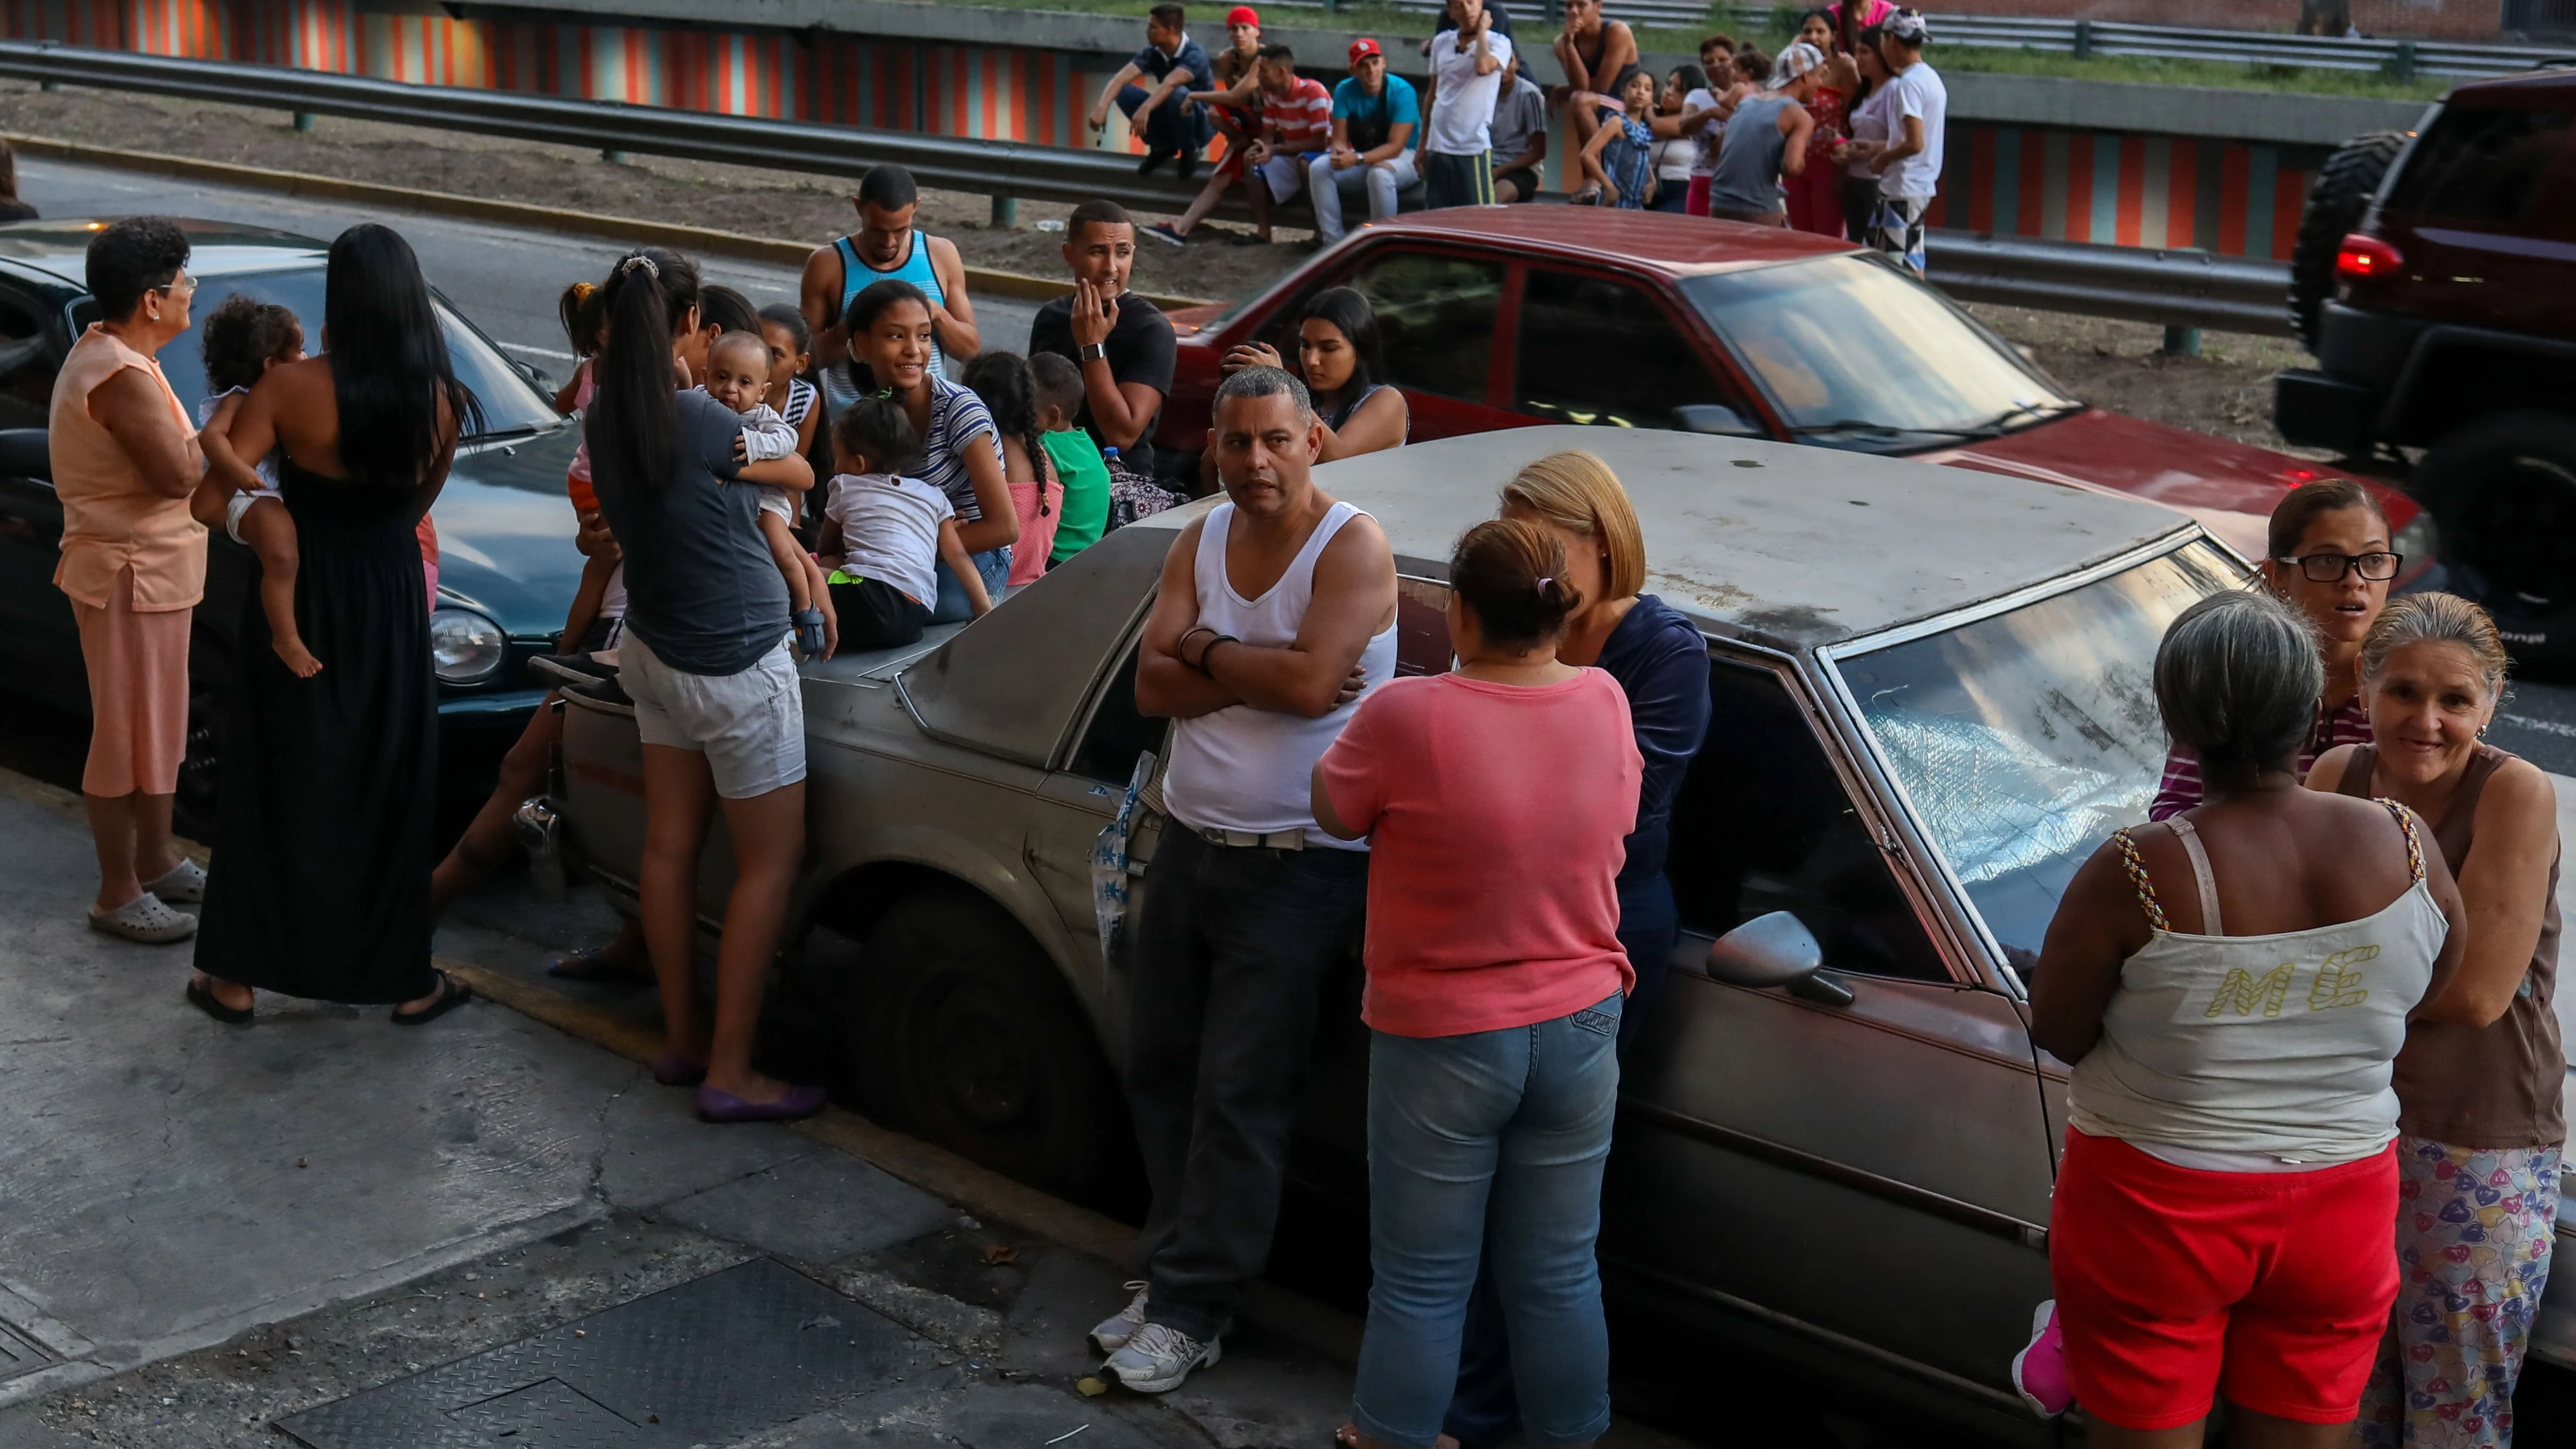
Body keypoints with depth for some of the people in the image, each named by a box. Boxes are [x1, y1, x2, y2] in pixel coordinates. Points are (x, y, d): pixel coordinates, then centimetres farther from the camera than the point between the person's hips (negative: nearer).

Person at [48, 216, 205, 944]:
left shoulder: (109, 351, 10)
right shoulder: (123, 377, -23)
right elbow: (179, 474, -25)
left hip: (151, 570, 11)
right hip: (129, 577, -11)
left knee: (160, 724, 20)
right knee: (127, 734, -1)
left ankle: (158, 861, 33)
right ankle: (118, 895, 9)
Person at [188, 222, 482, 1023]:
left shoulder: (291, 388, -15)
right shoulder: (440, 401, -7)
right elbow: (416, 504, 5)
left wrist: (223, 432, 3)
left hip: (300, 605, -2)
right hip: (392, 608, 2)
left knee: (274, 787, 12)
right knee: (391, 796, 13)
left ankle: (235, 976, 22)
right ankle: (409, 980, 20)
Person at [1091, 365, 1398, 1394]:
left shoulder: (1352, 547, -12)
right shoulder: (1201, 542, 7)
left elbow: (1310, 683, -25)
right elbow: (1154, 688, -3)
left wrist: (1207, 651, -11)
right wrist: (1259, 670, -16)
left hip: (1298, 869, -7)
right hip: (1191, 845, 7)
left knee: (1239, 1099, -3)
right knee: (1160, 1069, 12)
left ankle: (1191, 1310, 6)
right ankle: (1179, 1273, 25)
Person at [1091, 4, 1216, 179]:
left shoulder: (1195, 55, -26)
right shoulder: (1152, 53, -9)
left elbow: (1170, 83, -45)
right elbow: (1121, 78, -24)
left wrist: (1145, 109, -61)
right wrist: (1102, 107, -42)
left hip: (1201, 123, -5)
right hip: (1168, 120, 5)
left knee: (1178, 93, -38)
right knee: (1123, 91, -16)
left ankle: (1189, 150, -10)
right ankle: (1162, 147, 1)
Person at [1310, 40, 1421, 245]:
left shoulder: (1401, 91, -20)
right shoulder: (1345, 91, -7)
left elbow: (1395, 146, -26)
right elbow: (1339, 139, -8)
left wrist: (1357, 159, -39)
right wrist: (1339, 153, -34)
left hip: (1404, 157, -5)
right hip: (1363, 160, 5)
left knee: (1379, 173, -38)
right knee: (1318, 168, -17)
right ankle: (1332, 241, -15)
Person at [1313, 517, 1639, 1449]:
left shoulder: (1407, 717, -20)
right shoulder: (1605, 705, -6)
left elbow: (1334, 813, -4)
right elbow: (1613, 847, 6)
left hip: (1440, 1037, -4)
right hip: (1578, 1025, 4)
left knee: (1420, 1286, 9)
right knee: (1559, 1277, 15)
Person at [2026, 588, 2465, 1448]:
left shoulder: (2138, 876, -23)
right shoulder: (2403, 847, -11)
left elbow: (2057, 1034, -10)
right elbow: (2438, 988, 6)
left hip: (2154, 1211, -3)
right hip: (2340, 1215, 3)